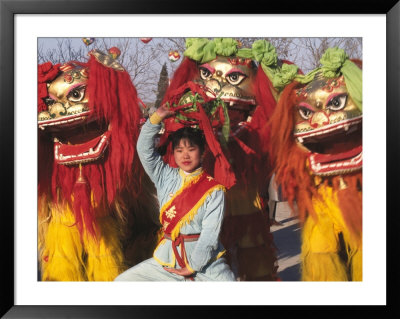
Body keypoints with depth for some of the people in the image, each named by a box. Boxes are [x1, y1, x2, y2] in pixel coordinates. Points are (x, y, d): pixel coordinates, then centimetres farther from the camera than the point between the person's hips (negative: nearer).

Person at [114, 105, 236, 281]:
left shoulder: (214, 189, -7)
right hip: (166, 260, 3)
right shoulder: (166, 177, 6)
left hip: (205, 261, -3)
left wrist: (192, 267, -11)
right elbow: (144, 149, -3)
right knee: (122, 281, -3)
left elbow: (210, 235, -11)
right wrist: (157, 117, -8)